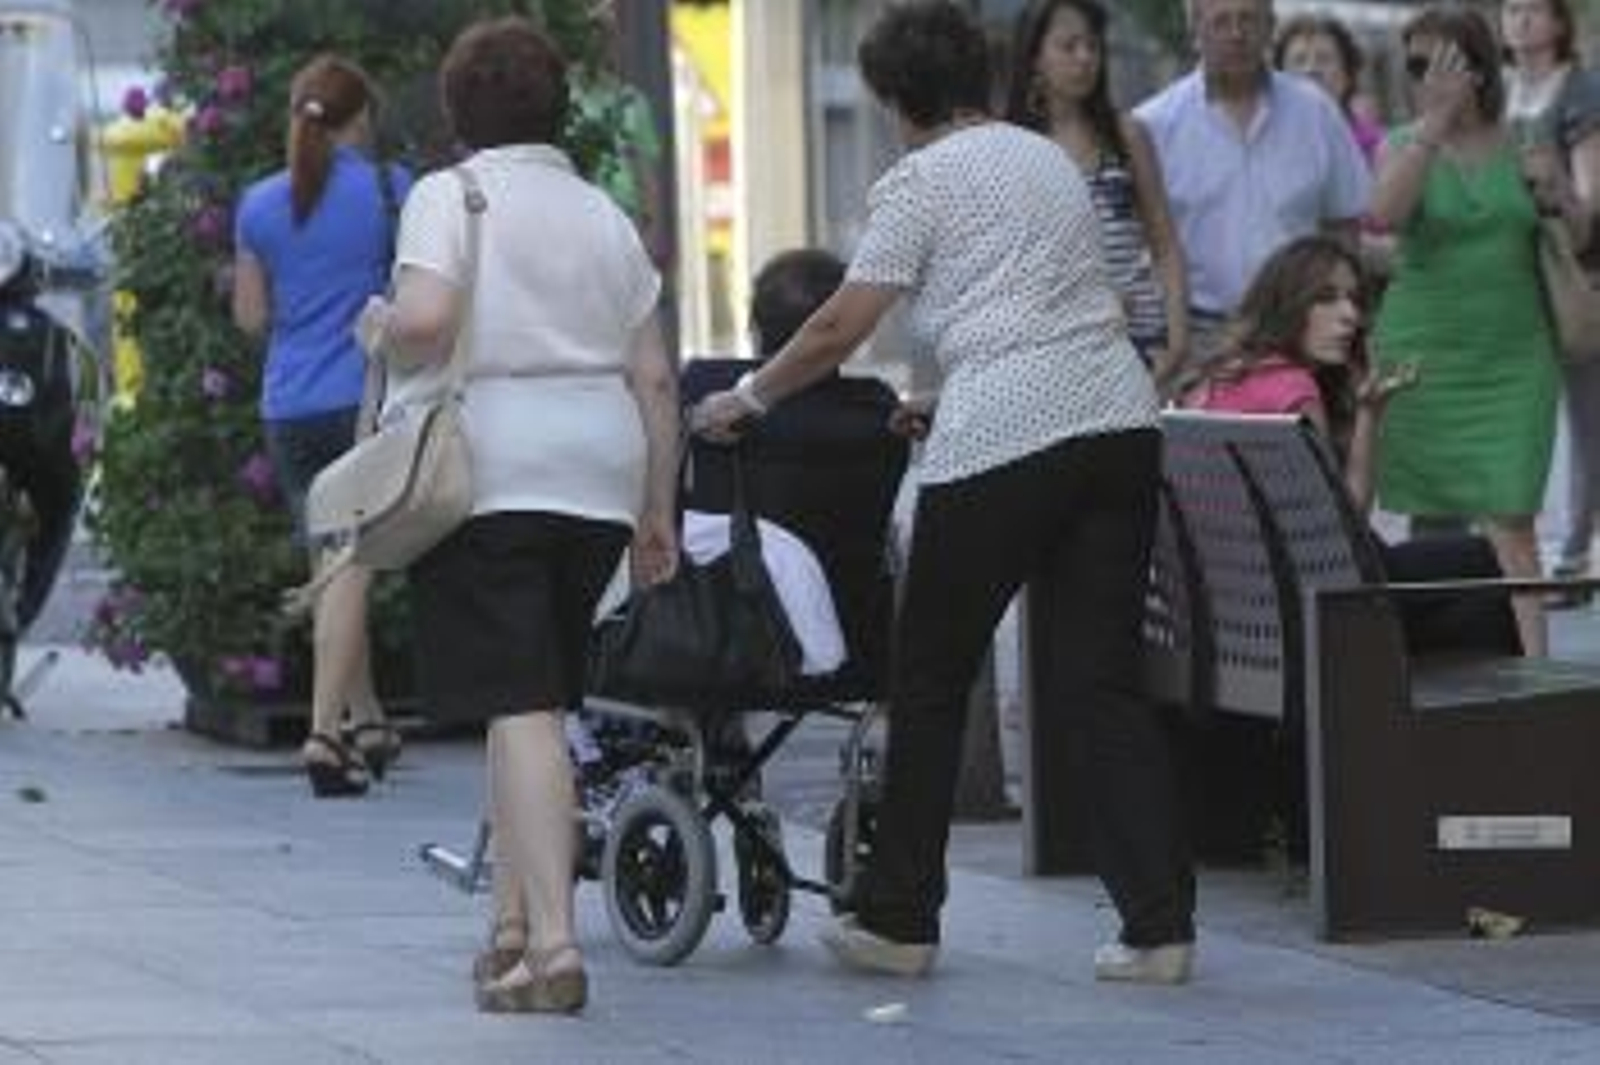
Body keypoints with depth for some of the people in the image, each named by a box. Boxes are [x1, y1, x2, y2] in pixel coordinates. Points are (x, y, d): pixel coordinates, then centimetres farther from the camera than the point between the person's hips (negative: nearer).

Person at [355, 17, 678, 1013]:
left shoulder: (447, 198, -2)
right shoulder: (604, 215, 14)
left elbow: (428, 319, -19)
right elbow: (655, 378, 12)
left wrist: (381, 327, 3)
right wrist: (658, 512, 17)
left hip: (487, 474, -5)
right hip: (598, 473, 5)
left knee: (520, 707, -10)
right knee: (538, 699, 17)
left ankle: (550, 942, -19)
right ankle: (516, 921, 21)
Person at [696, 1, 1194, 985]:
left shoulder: (921, 183, 0)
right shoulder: (1051, 159, 20)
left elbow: (841, 329, -4)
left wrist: (749, 398, 12)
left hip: (1002, 442, -6)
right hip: (1119, 422, 6)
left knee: (931, 680, 8)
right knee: (1109, 681, 5)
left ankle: (900, 921, 14)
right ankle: (1161, 924, -3)